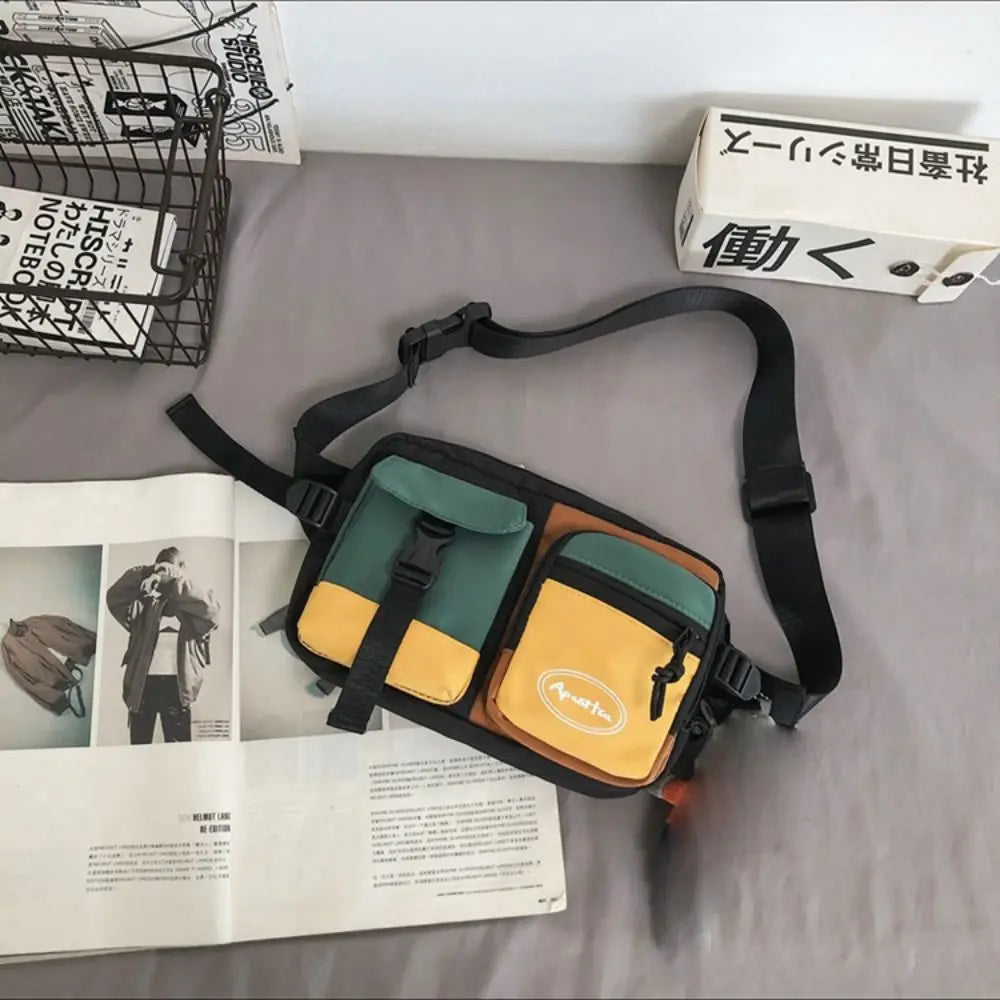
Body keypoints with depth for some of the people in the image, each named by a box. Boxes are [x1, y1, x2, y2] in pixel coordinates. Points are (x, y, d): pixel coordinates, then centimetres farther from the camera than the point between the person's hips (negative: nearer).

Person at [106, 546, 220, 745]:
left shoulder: (194, 603, 7)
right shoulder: (147, 602, 14)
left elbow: (211, 610, -13)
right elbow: (114, 596, 2)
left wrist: (178, 581, -16)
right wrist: (146, 574, -10)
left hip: (175, 683, -2)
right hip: (143, 681, 3)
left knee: (178, 745, 1)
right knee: (139, 743, 10)